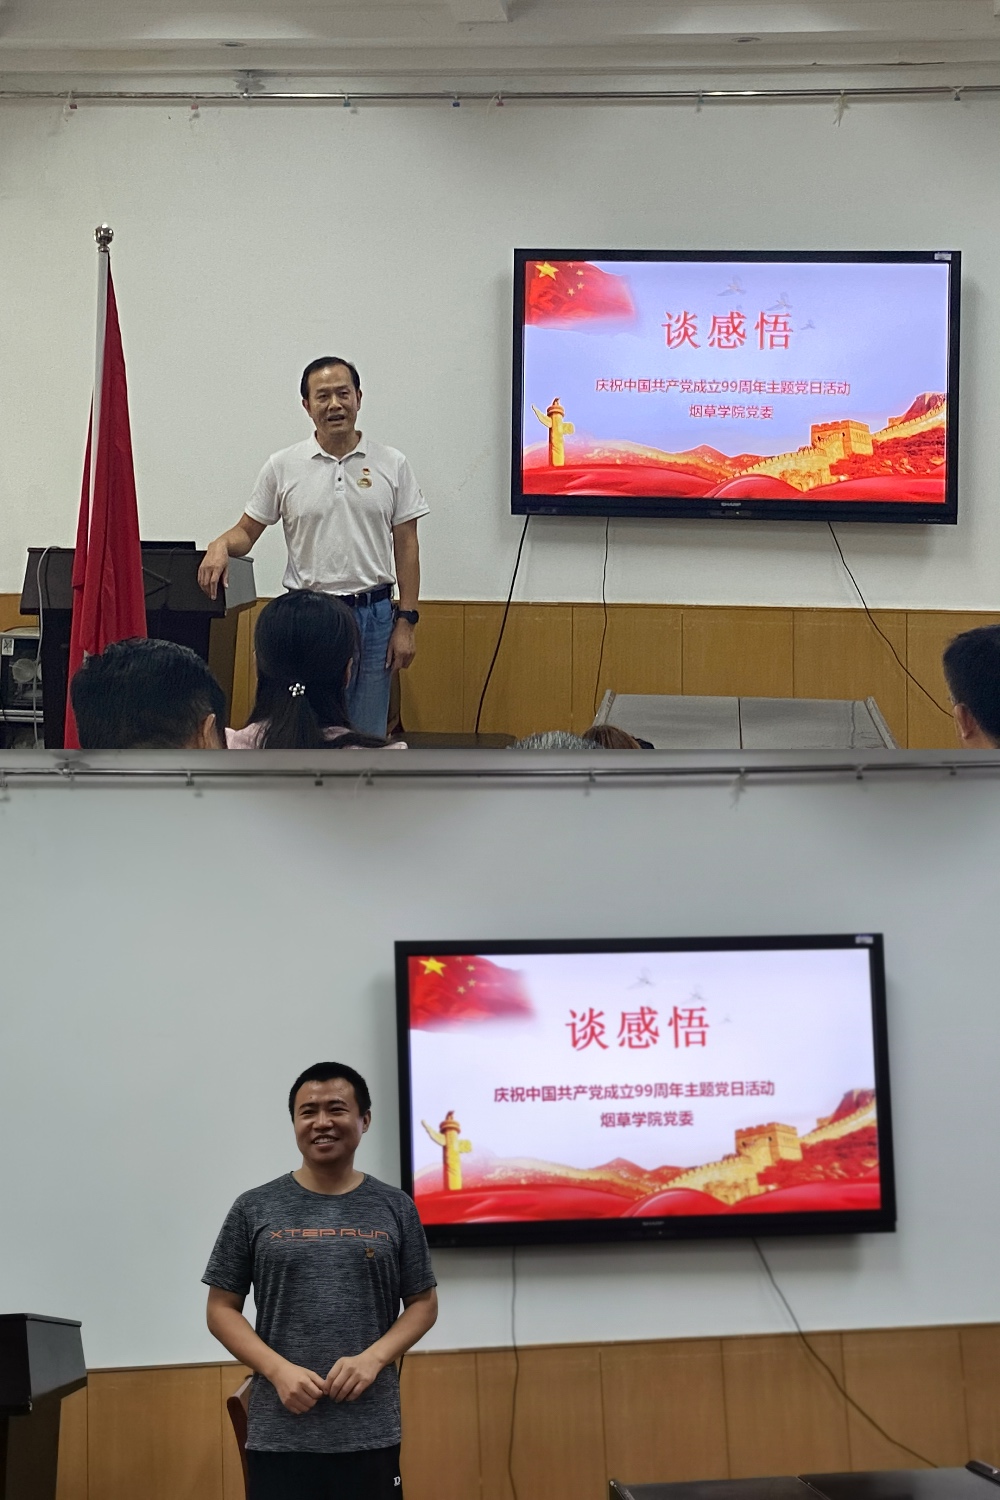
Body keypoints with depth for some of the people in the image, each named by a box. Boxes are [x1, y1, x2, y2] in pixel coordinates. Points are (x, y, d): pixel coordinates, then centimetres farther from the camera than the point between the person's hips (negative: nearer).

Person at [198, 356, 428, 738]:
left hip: (374, 616, 1)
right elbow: (248, 530, 6)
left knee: (367, 735, 7)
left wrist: (406, 622, -2)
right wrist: (221, 545, -19)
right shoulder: (283, 467, 1)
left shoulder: (391, 465, 2)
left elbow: (406, 546, 3)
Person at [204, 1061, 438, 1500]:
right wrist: (279, 1370, -10)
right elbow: (222, 1310, 5)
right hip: (279, 1435, -1)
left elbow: (423, 1304, 9)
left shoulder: (394, 1208, 6)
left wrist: (372, 1358, -9)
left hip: (370, 1434, 1)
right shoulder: (254, 1209, 4)